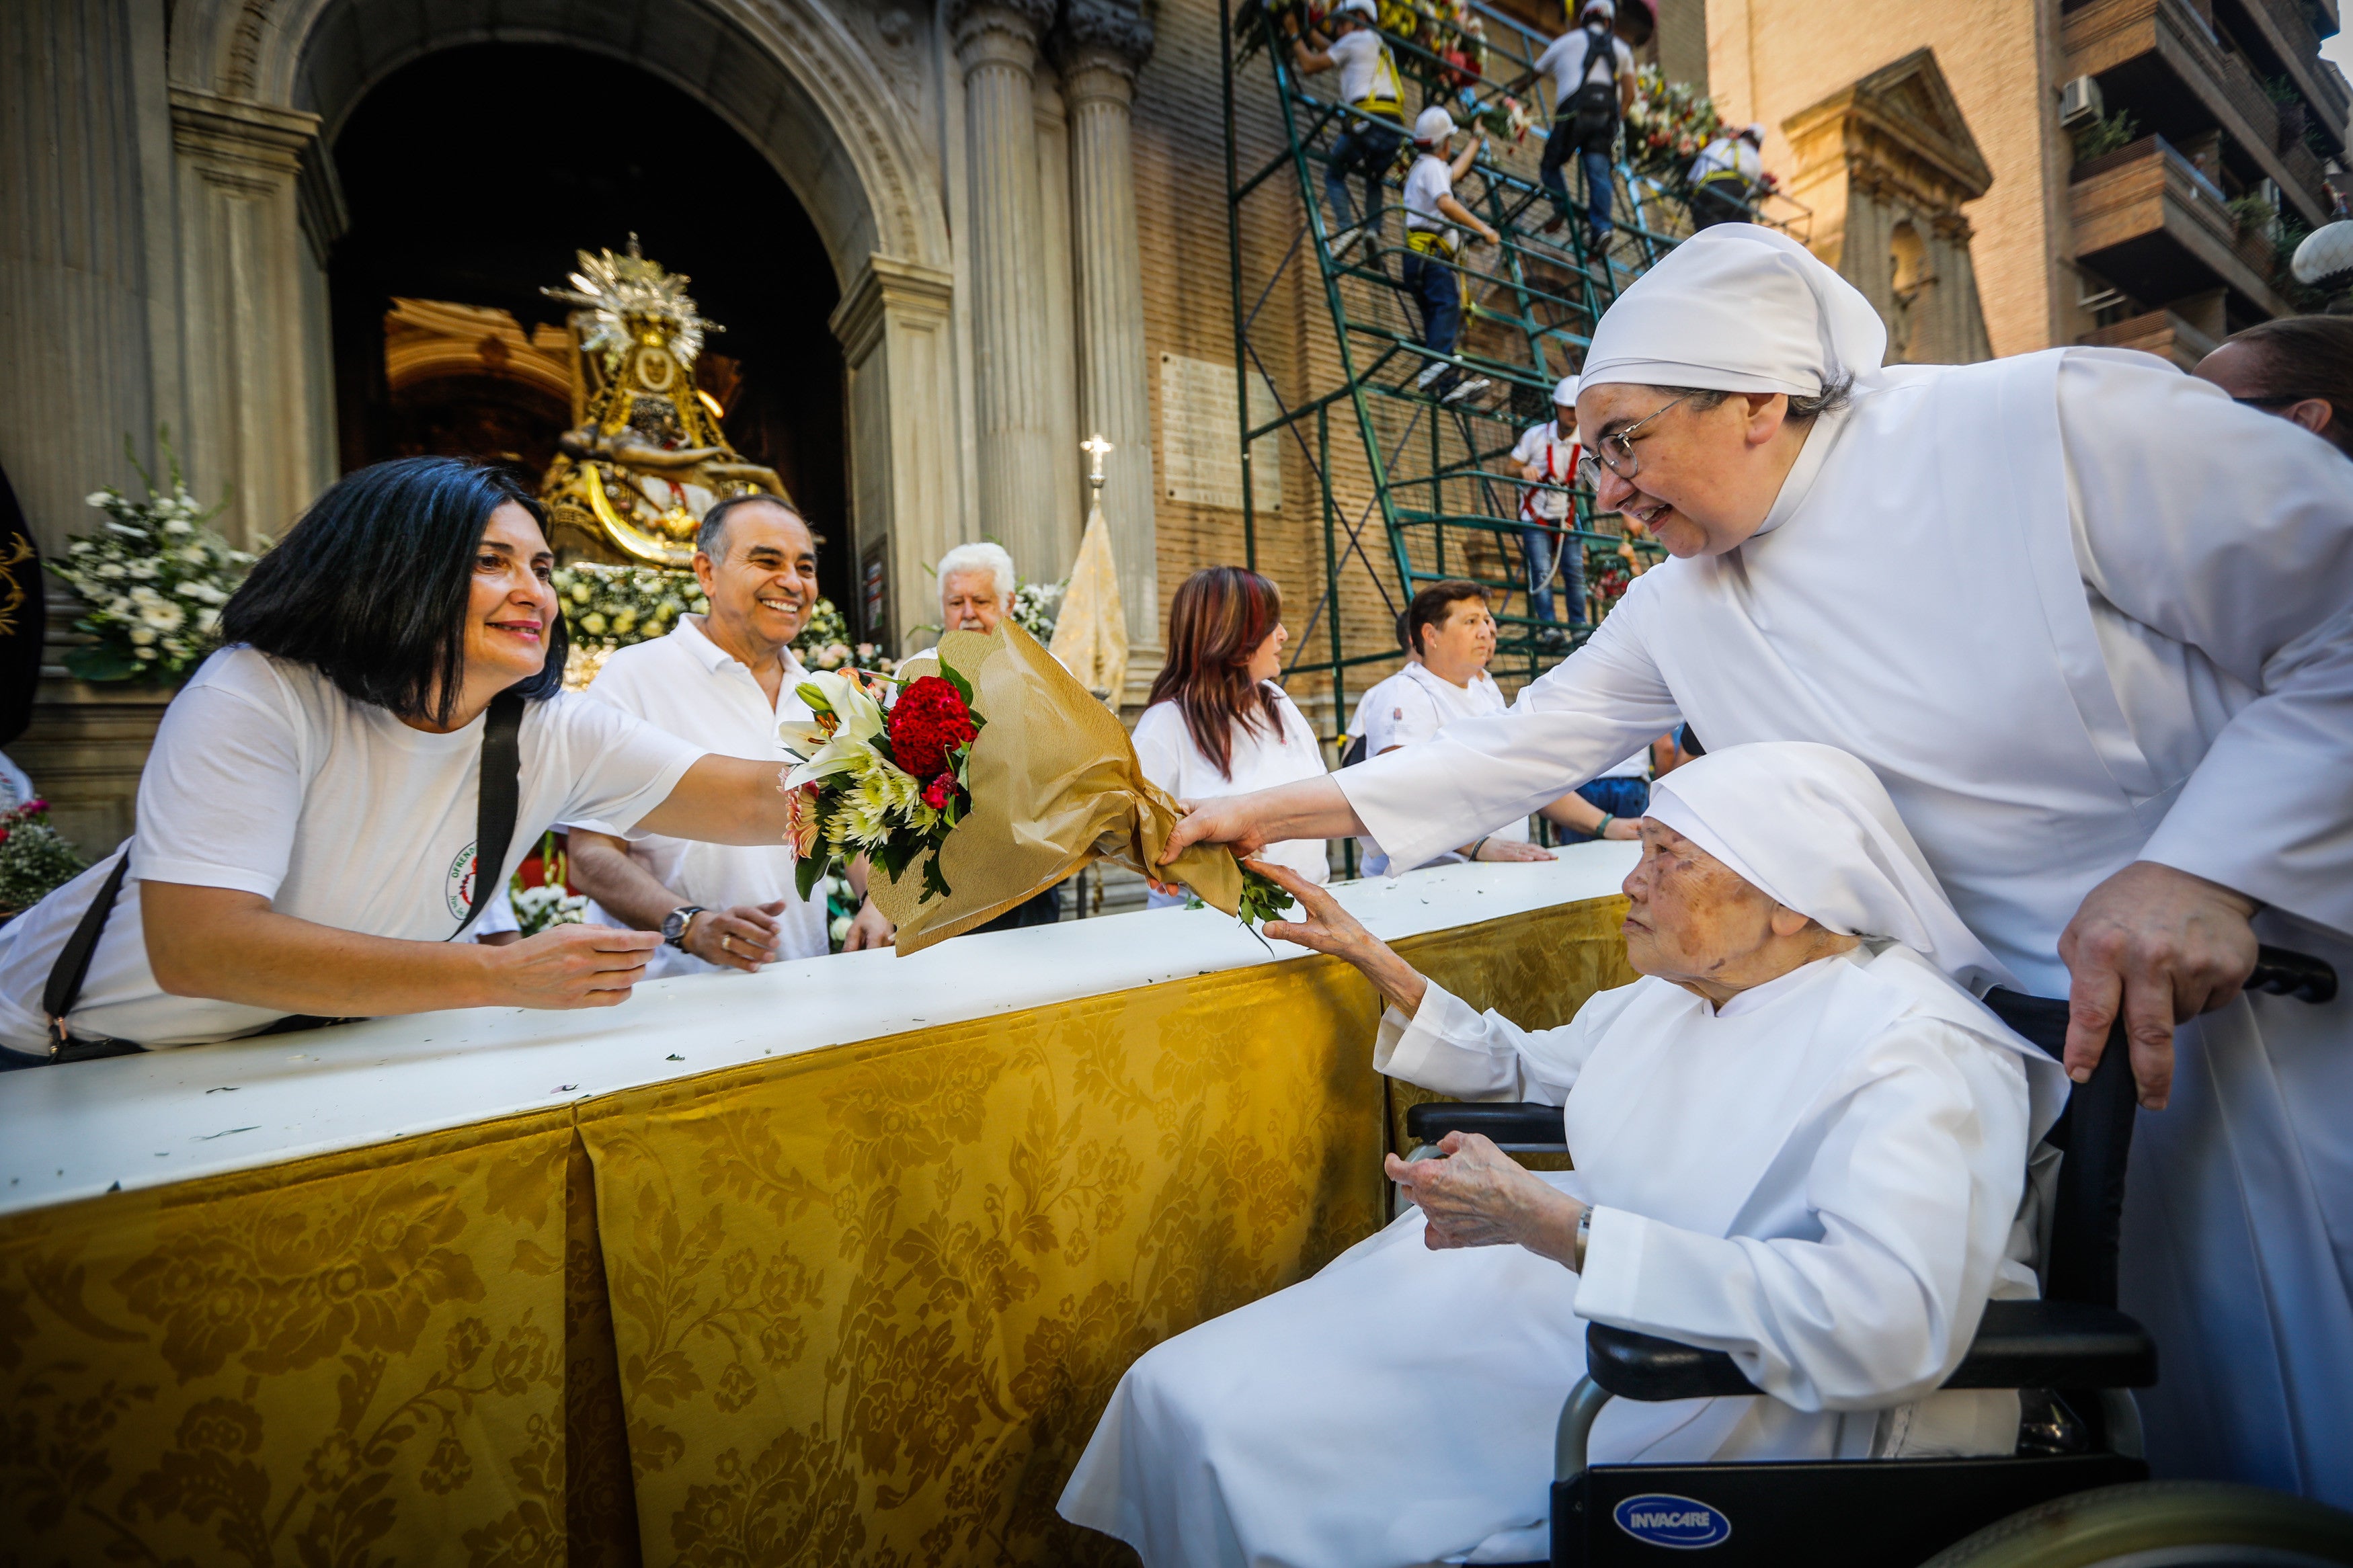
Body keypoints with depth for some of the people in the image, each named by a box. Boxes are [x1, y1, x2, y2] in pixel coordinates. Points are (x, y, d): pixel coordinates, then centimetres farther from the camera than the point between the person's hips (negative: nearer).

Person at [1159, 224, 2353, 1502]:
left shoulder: (2063, 425, -17)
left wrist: (2207, 867, -26)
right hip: (2046, 1022, 4)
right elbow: (1519, 749, 2)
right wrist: (1277, 811, 0)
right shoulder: (1679, 609, -1)